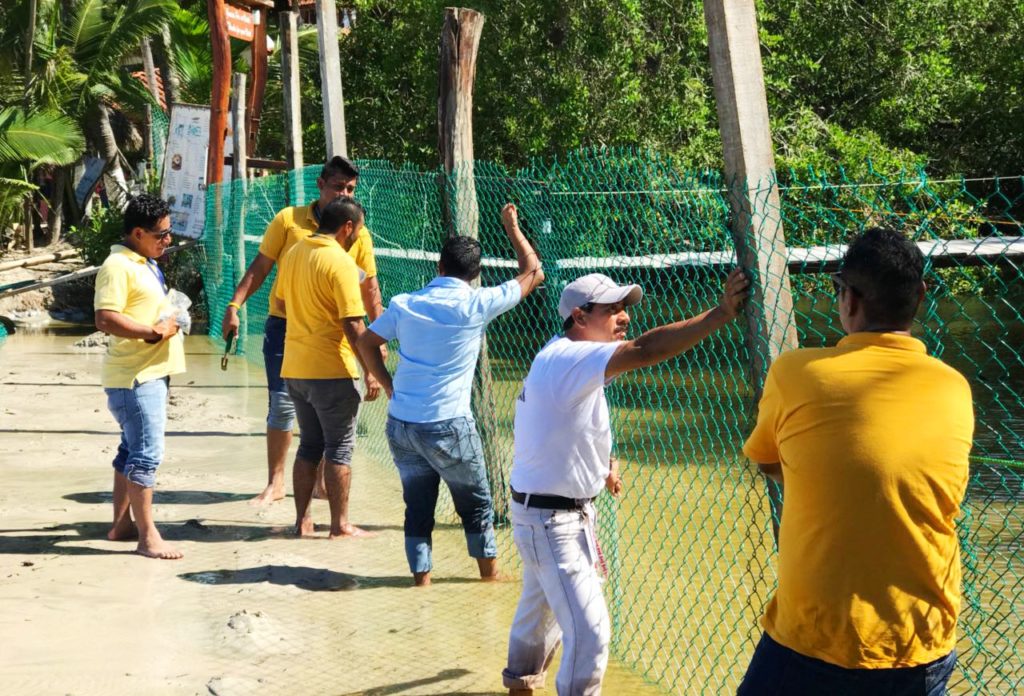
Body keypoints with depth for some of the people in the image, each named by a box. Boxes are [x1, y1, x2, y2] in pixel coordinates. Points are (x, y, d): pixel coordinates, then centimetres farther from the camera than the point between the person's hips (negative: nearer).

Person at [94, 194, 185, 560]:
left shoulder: (146, 263, 17)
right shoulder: (118, 266, -15)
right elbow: (106, 319, -25)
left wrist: (170, 322, 12)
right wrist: (153, 332, -21)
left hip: (152, 372, 11)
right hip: (135, 375, -11)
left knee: (132, 450, 16)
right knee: (146, 453, -9)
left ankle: (122, 523, 26)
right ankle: (148, 536, -4)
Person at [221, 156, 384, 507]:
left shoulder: (358, 234, 1)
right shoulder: (288, 220, -3)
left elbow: (369, 287, 6)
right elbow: (260, 267, -1)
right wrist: (234, 306, -10)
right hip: (284, 326, -1)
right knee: (281, 404, 1)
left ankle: (321, 478, 23)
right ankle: (275, 482, 13)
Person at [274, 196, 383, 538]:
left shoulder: (293, 253, 8)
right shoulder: (341, 262, -15)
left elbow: (280, 300, 21)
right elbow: (353, 324, -19)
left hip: (294, 367, 7)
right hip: (331, 369, -7)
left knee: (309, 444, 15)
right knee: (340, 448, 3)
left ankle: (302, 520, 17)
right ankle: (340, 524, 8)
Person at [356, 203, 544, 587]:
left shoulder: (404, 304, 3)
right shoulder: (477, 304, -9)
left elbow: (366, 343, 11)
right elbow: (532, 272, 1)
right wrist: (512, 226, 13)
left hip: (400, 423, 4)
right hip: (448, 426, -4)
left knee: (417, 504, 15)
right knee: (476, 503, 14)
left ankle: (421, 576, 17)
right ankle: (490, 573, 25)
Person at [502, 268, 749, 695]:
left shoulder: (561, 360, 6)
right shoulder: (566, 359, -26)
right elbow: (643, 351, -41)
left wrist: (602, 464, 1)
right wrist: (723, 312, -44)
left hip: (561, 511, 11)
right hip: (550, 520, -11)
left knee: (540, 605, 28)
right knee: (590, 631, -9)